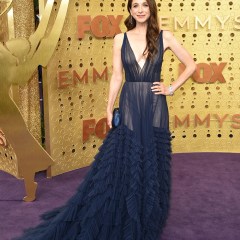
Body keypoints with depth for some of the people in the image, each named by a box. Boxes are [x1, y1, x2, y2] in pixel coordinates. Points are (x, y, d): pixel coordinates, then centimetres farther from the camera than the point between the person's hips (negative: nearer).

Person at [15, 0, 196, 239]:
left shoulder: (164, 37, 0)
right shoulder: (120, 39, 4)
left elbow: (191, 65, 7)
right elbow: (116, 77, 4)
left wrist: (172, 88, 1)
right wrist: (109, 109, 1)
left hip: (154, 108, 0)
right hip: (129, 107, 1)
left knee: (153, 164, 7)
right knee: (121, 162, 3)